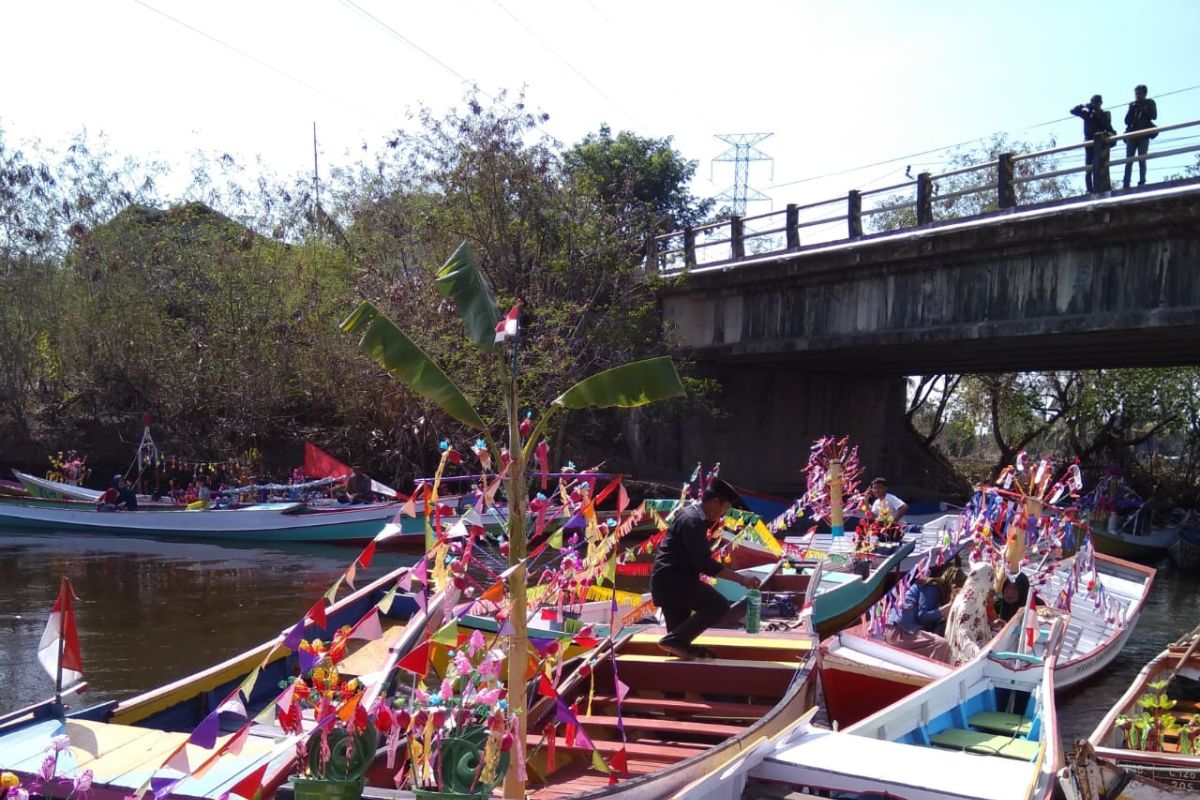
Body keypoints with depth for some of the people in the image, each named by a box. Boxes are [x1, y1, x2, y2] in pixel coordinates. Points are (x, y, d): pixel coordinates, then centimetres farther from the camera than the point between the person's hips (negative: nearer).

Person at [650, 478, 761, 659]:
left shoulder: (691, 515, 19)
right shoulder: (693, 520, -15)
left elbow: (698, 559, 27)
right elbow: (705, 563, -22)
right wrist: (741, 579, -21)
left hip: (664, 580, 11)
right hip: (673, 579, -11)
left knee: (679, 638, 12)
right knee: (719, 605, -19)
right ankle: (674, 640, -19)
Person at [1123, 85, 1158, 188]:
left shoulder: (1150, 103, 11)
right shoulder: (1133, 105, 16)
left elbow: (1154, 116, -2)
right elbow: (1127, 121, 9)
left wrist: (1143, 110, -9)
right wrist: (1132, 110, -5)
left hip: (1143, 135, -2)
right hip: (1132, 134, 2)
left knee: (1142, 160, -7)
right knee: (1128, 161, -6)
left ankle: (1142, 182, -9)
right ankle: (1126, 184, -10)